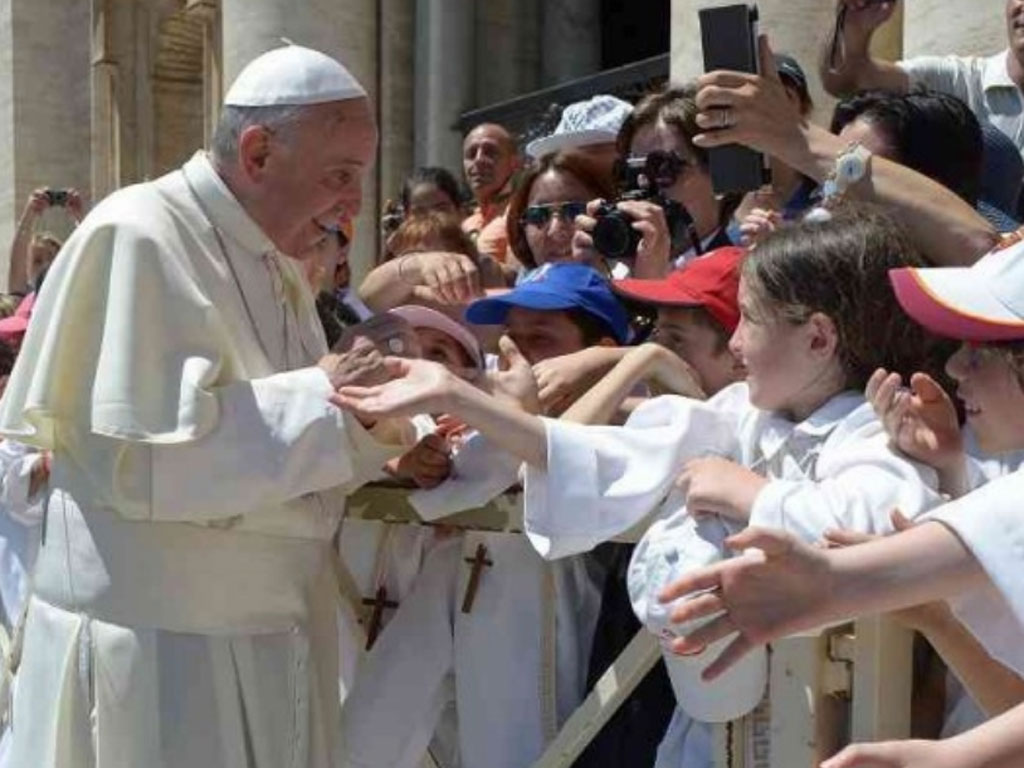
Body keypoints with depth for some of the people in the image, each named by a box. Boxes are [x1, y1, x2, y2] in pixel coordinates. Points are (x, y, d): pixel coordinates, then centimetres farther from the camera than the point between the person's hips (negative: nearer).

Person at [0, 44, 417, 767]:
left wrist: (369, 423, -5)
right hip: (154, 643, -8)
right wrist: (318, 398, -19)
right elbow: (142, 457, -24)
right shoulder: (137, 238, -16)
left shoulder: (277, 266, 10)